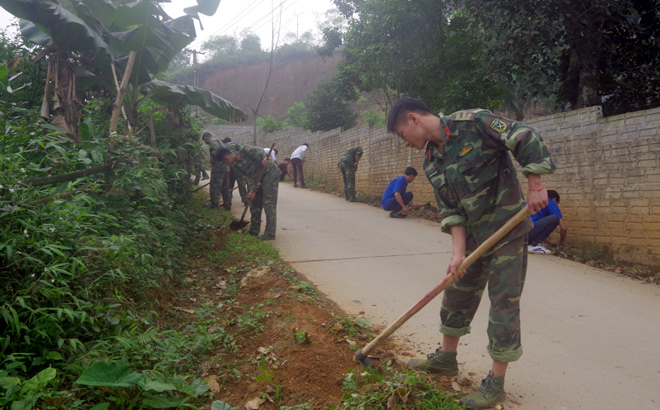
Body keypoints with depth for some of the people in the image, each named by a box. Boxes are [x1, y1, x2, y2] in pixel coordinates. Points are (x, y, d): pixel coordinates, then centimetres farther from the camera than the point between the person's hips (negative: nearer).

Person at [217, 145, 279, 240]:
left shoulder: (243, 150, -10)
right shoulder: (236, 165, 11)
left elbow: (257, 151, -22)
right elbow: (248, 177, 2)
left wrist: (264, 158, -44)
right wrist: (252, 190, -14)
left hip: (270, 173, -9)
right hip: (261, 179, 9)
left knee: (269, 204, -11)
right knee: (255, 203, 13)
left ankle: (270, 233, -11)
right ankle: (254, 230, 24)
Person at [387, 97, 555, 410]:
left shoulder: (472, 123, -15)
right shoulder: (432, 163, 6)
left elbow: (525, 139, -19)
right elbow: (451, 210, 2)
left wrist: (535, 186, -21)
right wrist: (458, 251, -9)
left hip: (507, 230, -7)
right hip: (473, 236, 8)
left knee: (503, 304, 0)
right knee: (457, 293, 17)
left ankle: (496, 383, 12)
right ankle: (447, 357, 37)